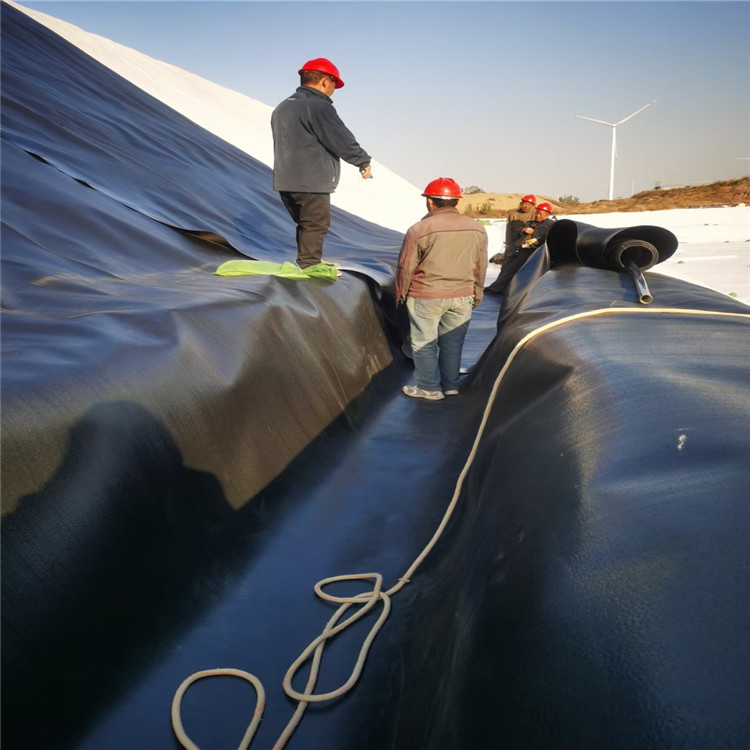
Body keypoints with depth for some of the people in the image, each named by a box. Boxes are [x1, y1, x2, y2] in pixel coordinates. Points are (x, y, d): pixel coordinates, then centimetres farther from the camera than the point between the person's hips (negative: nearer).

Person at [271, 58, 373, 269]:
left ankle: (305, 267, 26)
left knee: (305, 225, 19)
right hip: (312, 182, -9)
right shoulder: (318, 106, -13)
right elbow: (342, 140, -13)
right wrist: (364, 161, 0)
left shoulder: (282, 108, 19)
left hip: (285, 181, 9)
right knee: (315, 226, -3)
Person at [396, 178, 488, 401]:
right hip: (462, 297, 5)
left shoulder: (419, 230, -13)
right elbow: (481, 267, 9)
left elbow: (406, 267, -7)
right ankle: (451, 386, 24)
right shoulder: (477, 229, 1)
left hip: (426, 297, -4)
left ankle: (430, 387, 15)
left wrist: (401, 293, 8)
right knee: (452, 342, 15)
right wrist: (477, 294, 21)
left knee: (424, 343, 9)